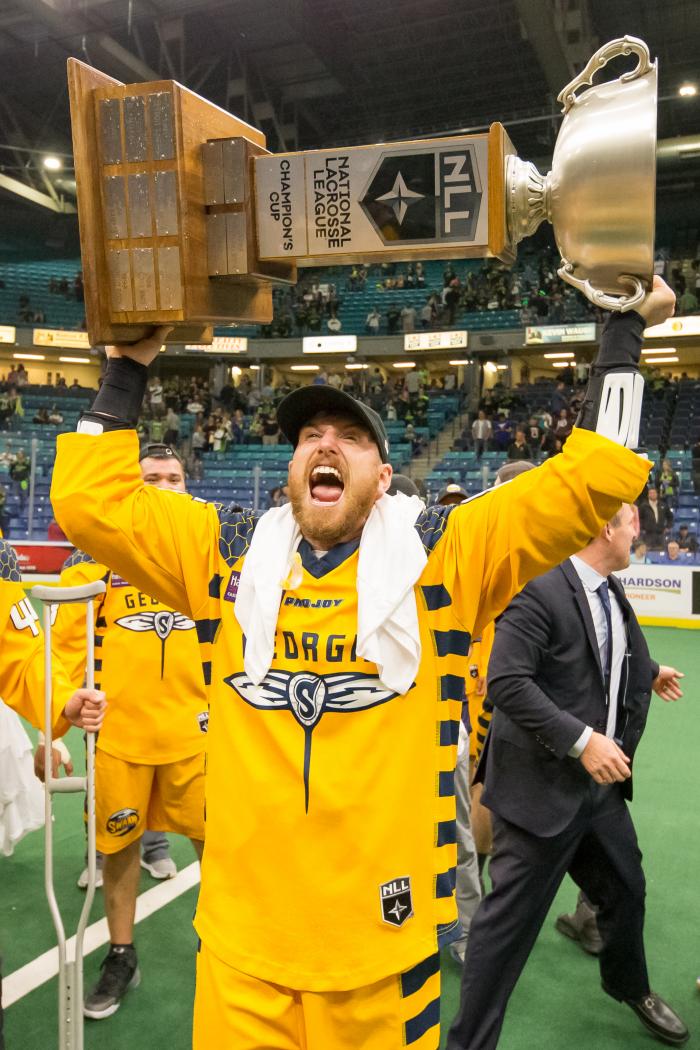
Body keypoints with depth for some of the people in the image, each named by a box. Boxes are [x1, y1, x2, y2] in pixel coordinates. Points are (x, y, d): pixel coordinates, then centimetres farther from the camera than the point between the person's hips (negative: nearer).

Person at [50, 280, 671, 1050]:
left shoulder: (442, 555, -4)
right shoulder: (228, 555, 3)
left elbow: (587, 482, -7)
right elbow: (90, 501, 5)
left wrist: (623, 328, -5)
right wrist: (126, 371, 4)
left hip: (384, 942, -1)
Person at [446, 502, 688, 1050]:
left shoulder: (611, 590, 6)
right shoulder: (539, 587, -22)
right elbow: (507, 682, -27)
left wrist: (649, 673, 39)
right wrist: (582, 740, -27)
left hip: (602, 780, 9)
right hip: (543, 783, -9)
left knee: (626, 888, 26)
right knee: (511, 917, 2)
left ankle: (631, 986, 55)